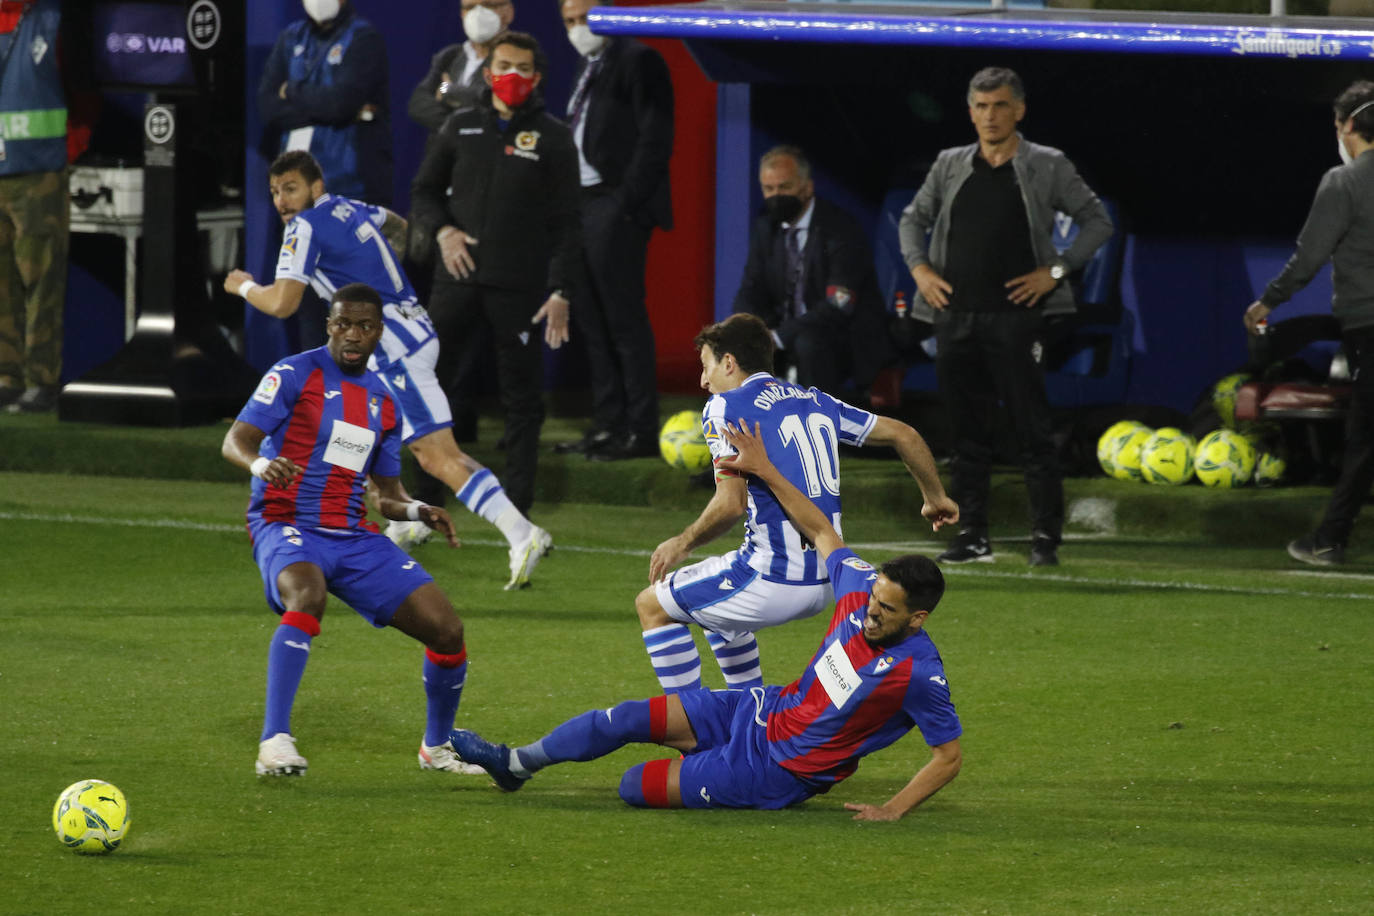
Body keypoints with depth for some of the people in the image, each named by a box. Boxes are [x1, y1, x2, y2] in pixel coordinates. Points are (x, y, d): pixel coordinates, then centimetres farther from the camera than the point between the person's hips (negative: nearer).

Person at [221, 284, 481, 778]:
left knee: (447, 630, -5)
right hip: (287, 525, -6)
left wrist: (418, 510, -1)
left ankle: (437, 746, 21)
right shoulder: (295, 375, -2)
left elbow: (388, 494, 22)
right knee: (308, 596, -40)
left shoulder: (383, 401, 16)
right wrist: (262, 464, -33)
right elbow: (234, 442, -11)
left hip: (354, 536, 6)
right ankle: (274, 740, -40)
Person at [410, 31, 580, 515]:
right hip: (458, 277, 3)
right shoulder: (460, 127, 10)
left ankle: (517, 507, 4)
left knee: (521, 399, 0)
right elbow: (425, 189, 18)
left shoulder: (552, 137, 2)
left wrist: (562, 291, -9)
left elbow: (565, 221, -1)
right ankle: (423, 499, 10)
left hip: (520, 288, -3)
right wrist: (443, 229, -3)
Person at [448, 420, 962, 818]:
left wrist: (892, 811, -25)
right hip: (761, 711, 7)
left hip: (779, 774, -7)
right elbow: (821, 533, 9)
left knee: (635, 787, -9)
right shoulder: (862, 589, -7)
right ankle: (515, 764, 22)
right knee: (627, 718, 2)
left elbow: (949, 757, -18)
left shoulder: (919, 674, -26)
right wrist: (764, 471, 7)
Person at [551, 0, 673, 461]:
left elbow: (654, 141, -14)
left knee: (624, 319, -8)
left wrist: (626, 206, -18)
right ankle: (608, 425, 17)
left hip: (615, 204, -9)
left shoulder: (639, 61, -9)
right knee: (591, 319, 11)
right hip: (582, 205, 9)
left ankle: (641, 431, -5)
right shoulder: (588, 67, 18)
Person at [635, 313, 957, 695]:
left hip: (774, 583, -8)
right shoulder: (814, 401, 13)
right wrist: (935, 498, 33)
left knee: (652, 605, 11)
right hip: (825, 584, 8)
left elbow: (731, 504, -17)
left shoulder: (724, 407, -7)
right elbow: (904, 435, 18)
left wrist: (682, 544, -1)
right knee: (715, 607, 33)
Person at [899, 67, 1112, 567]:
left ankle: (1046, 538, -2)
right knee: (968, 431, 6)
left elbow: (1097, 220, 5)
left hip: (1015, 314, -4)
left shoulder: (1048, 167, 2)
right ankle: (973, 535, 10)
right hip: (955, 315, 4)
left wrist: (1056, 270, -5)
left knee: (1032, 429, -5)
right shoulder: (950, 165, 12)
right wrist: (920, 268, 5)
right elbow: (913, 218, 22)